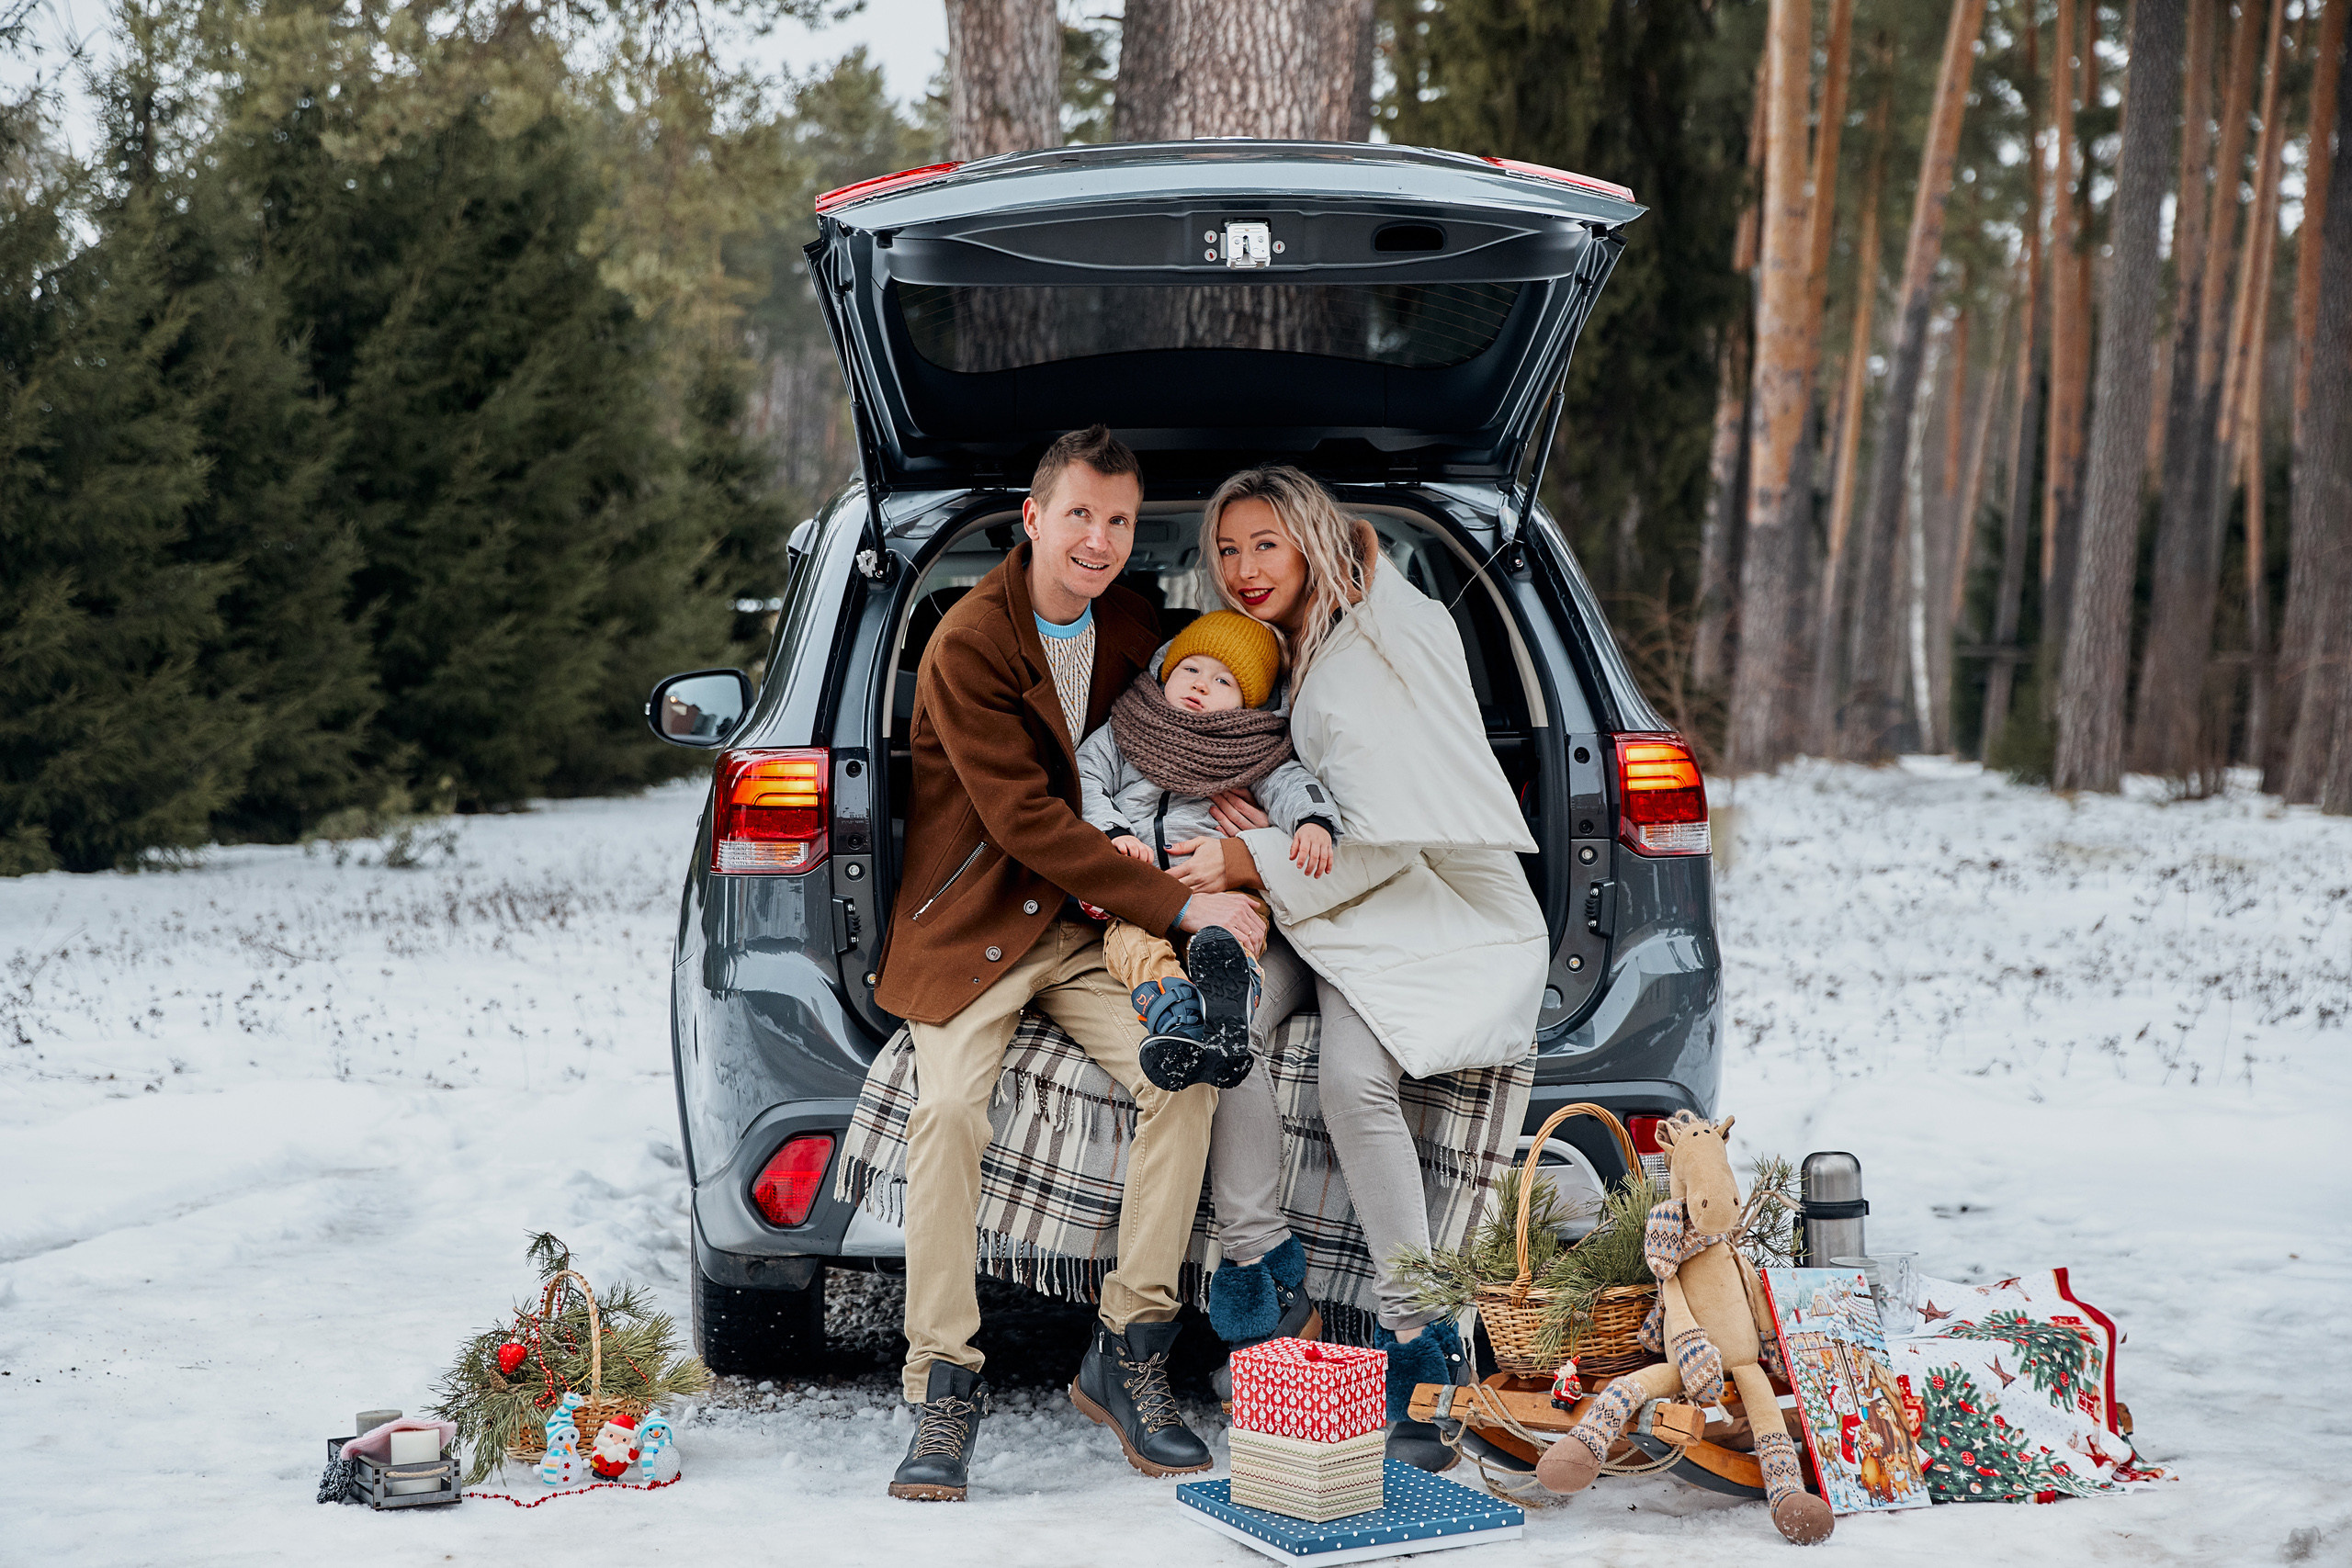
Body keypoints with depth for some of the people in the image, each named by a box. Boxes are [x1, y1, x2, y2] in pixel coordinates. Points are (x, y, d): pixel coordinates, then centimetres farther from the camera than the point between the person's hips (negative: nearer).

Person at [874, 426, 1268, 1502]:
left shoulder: (1127, 626, 8)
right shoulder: (967, 646, -13)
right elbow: (1027, 822, -18)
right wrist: (1180, 907, -20)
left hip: (1087, 925, 5)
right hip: (971, 926, -5)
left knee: (1185, 1071, -20)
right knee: (950, 1107, -27)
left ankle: (1129, 1355, -11)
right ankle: (944, 1391, -18)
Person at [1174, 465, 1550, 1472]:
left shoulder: (1368, 660, -13)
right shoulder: (1274, 652, 13)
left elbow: (1390, 839, -17)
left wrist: (1258, 866, -16)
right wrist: (1256, 829, -3)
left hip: (1442, 923, -7)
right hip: (1330, 915, 7)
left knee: (1351, 1074, -32)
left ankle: (1420, 1348, -22)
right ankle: (1264, 1276, -16)